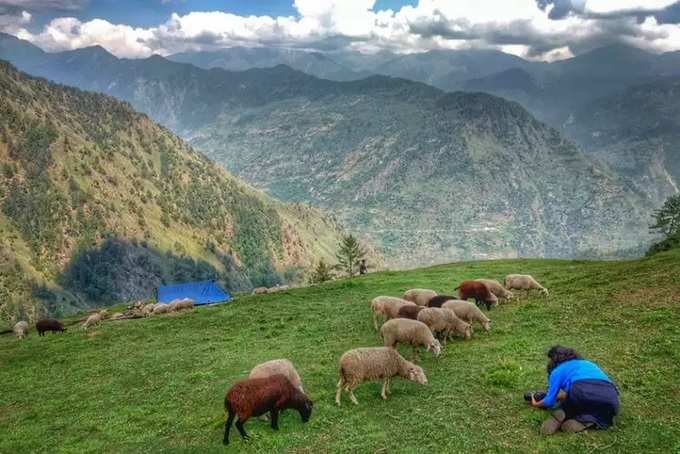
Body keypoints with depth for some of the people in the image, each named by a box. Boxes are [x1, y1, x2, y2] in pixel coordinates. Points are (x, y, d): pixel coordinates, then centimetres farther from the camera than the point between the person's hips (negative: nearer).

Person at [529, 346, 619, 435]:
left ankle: (562, 415, -6)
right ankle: (587, 420, -1)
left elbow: (549, 401, 20)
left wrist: (536, 404, 40)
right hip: (609, 395, 3)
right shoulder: (588, 363, 39)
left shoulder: (557, 370, 22)